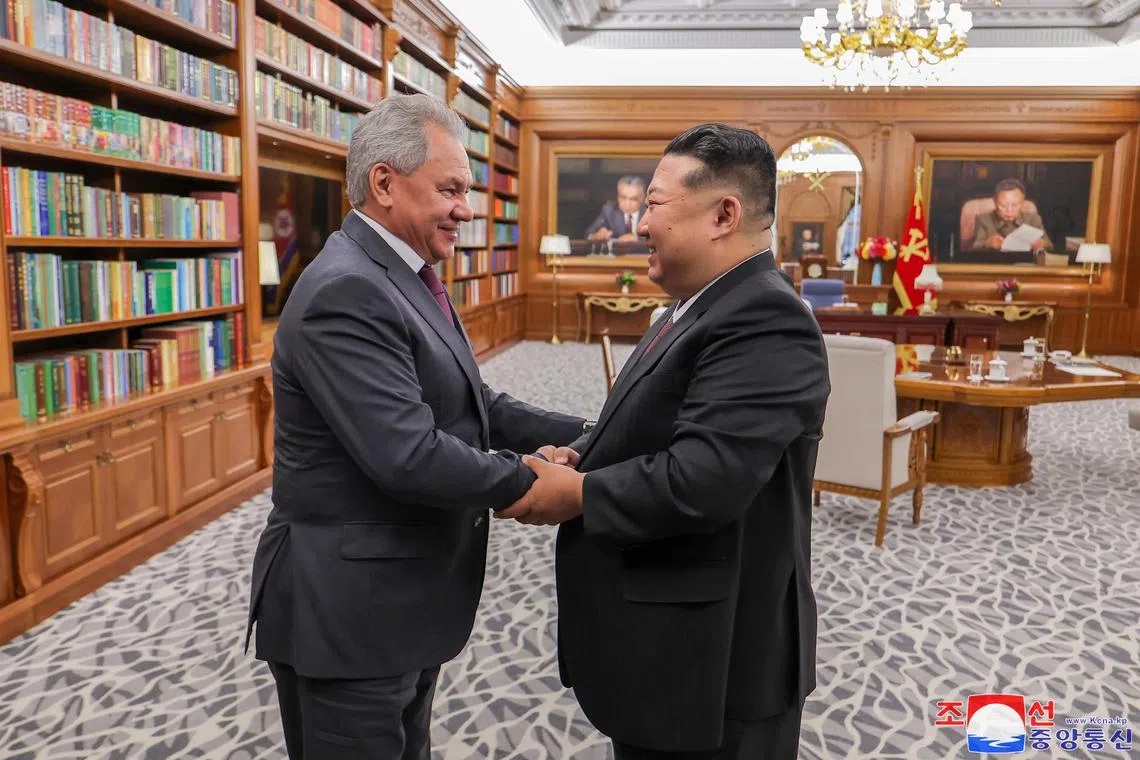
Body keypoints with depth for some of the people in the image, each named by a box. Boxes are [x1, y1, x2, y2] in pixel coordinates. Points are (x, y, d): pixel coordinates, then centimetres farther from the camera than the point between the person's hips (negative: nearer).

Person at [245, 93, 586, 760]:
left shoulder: (407, 277, 9)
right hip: (346, 611, -9)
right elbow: (408, 456, -31)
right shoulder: (345, 292, -23)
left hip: (404, 598, 9)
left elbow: (471, 403, 10)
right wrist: (525, 482, -16)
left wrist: (579, 437, -1)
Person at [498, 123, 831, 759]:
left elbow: (701, 479, -31)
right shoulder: (707, 307, 10)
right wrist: (582, 455, -3)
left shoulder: (764, 320, -23)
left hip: (714, 659, -9)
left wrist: (578, 493, -17)